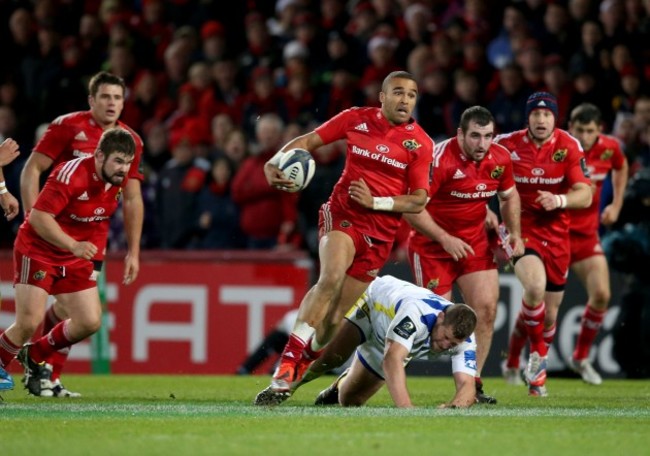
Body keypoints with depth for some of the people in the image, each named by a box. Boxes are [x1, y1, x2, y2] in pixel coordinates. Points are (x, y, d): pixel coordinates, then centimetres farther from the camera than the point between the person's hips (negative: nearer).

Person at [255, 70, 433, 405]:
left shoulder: (420, 144, -1)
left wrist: (375, 201, -14)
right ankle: (289, 360, -32)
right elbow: (309, 141, 6)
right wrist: (275, 162, -12)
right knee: (332, 275, -31)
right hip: (342, 213, -1)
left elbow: (418, 201, -1)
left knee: (333, 318, -1)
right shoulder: (356, 119, 1)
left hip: (380, 231, 1)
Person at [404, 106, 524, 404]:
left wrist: (514, 233, 3)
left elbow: (509, 196, 17)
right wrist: (445, 239, -26)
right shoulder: (440, 159, -24)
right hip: (432, 244, -5)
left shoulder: (500, 159, -4)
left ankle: (473, 383, 4)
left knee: (486, 308, -6)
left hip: (475, 242, 5)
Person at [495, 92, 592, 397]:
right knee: (535, 285, -31)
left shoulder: (569, 147, -7)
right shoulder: (506, 145, -8)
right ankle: (538, 354, -9)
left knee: (549, 315, 9)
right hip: (520, 229, -3)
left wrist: (558, 200, -30)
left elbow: (584, 195, -10)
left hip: (556, 234, 3)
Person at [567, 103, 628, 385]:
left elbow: (620, 167, 20)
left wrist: (616, 204, 14)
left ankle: (581, 358, 14)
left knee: (601, 295, -7)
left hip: (586, 232, 4)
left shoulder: (610, 147, -4)